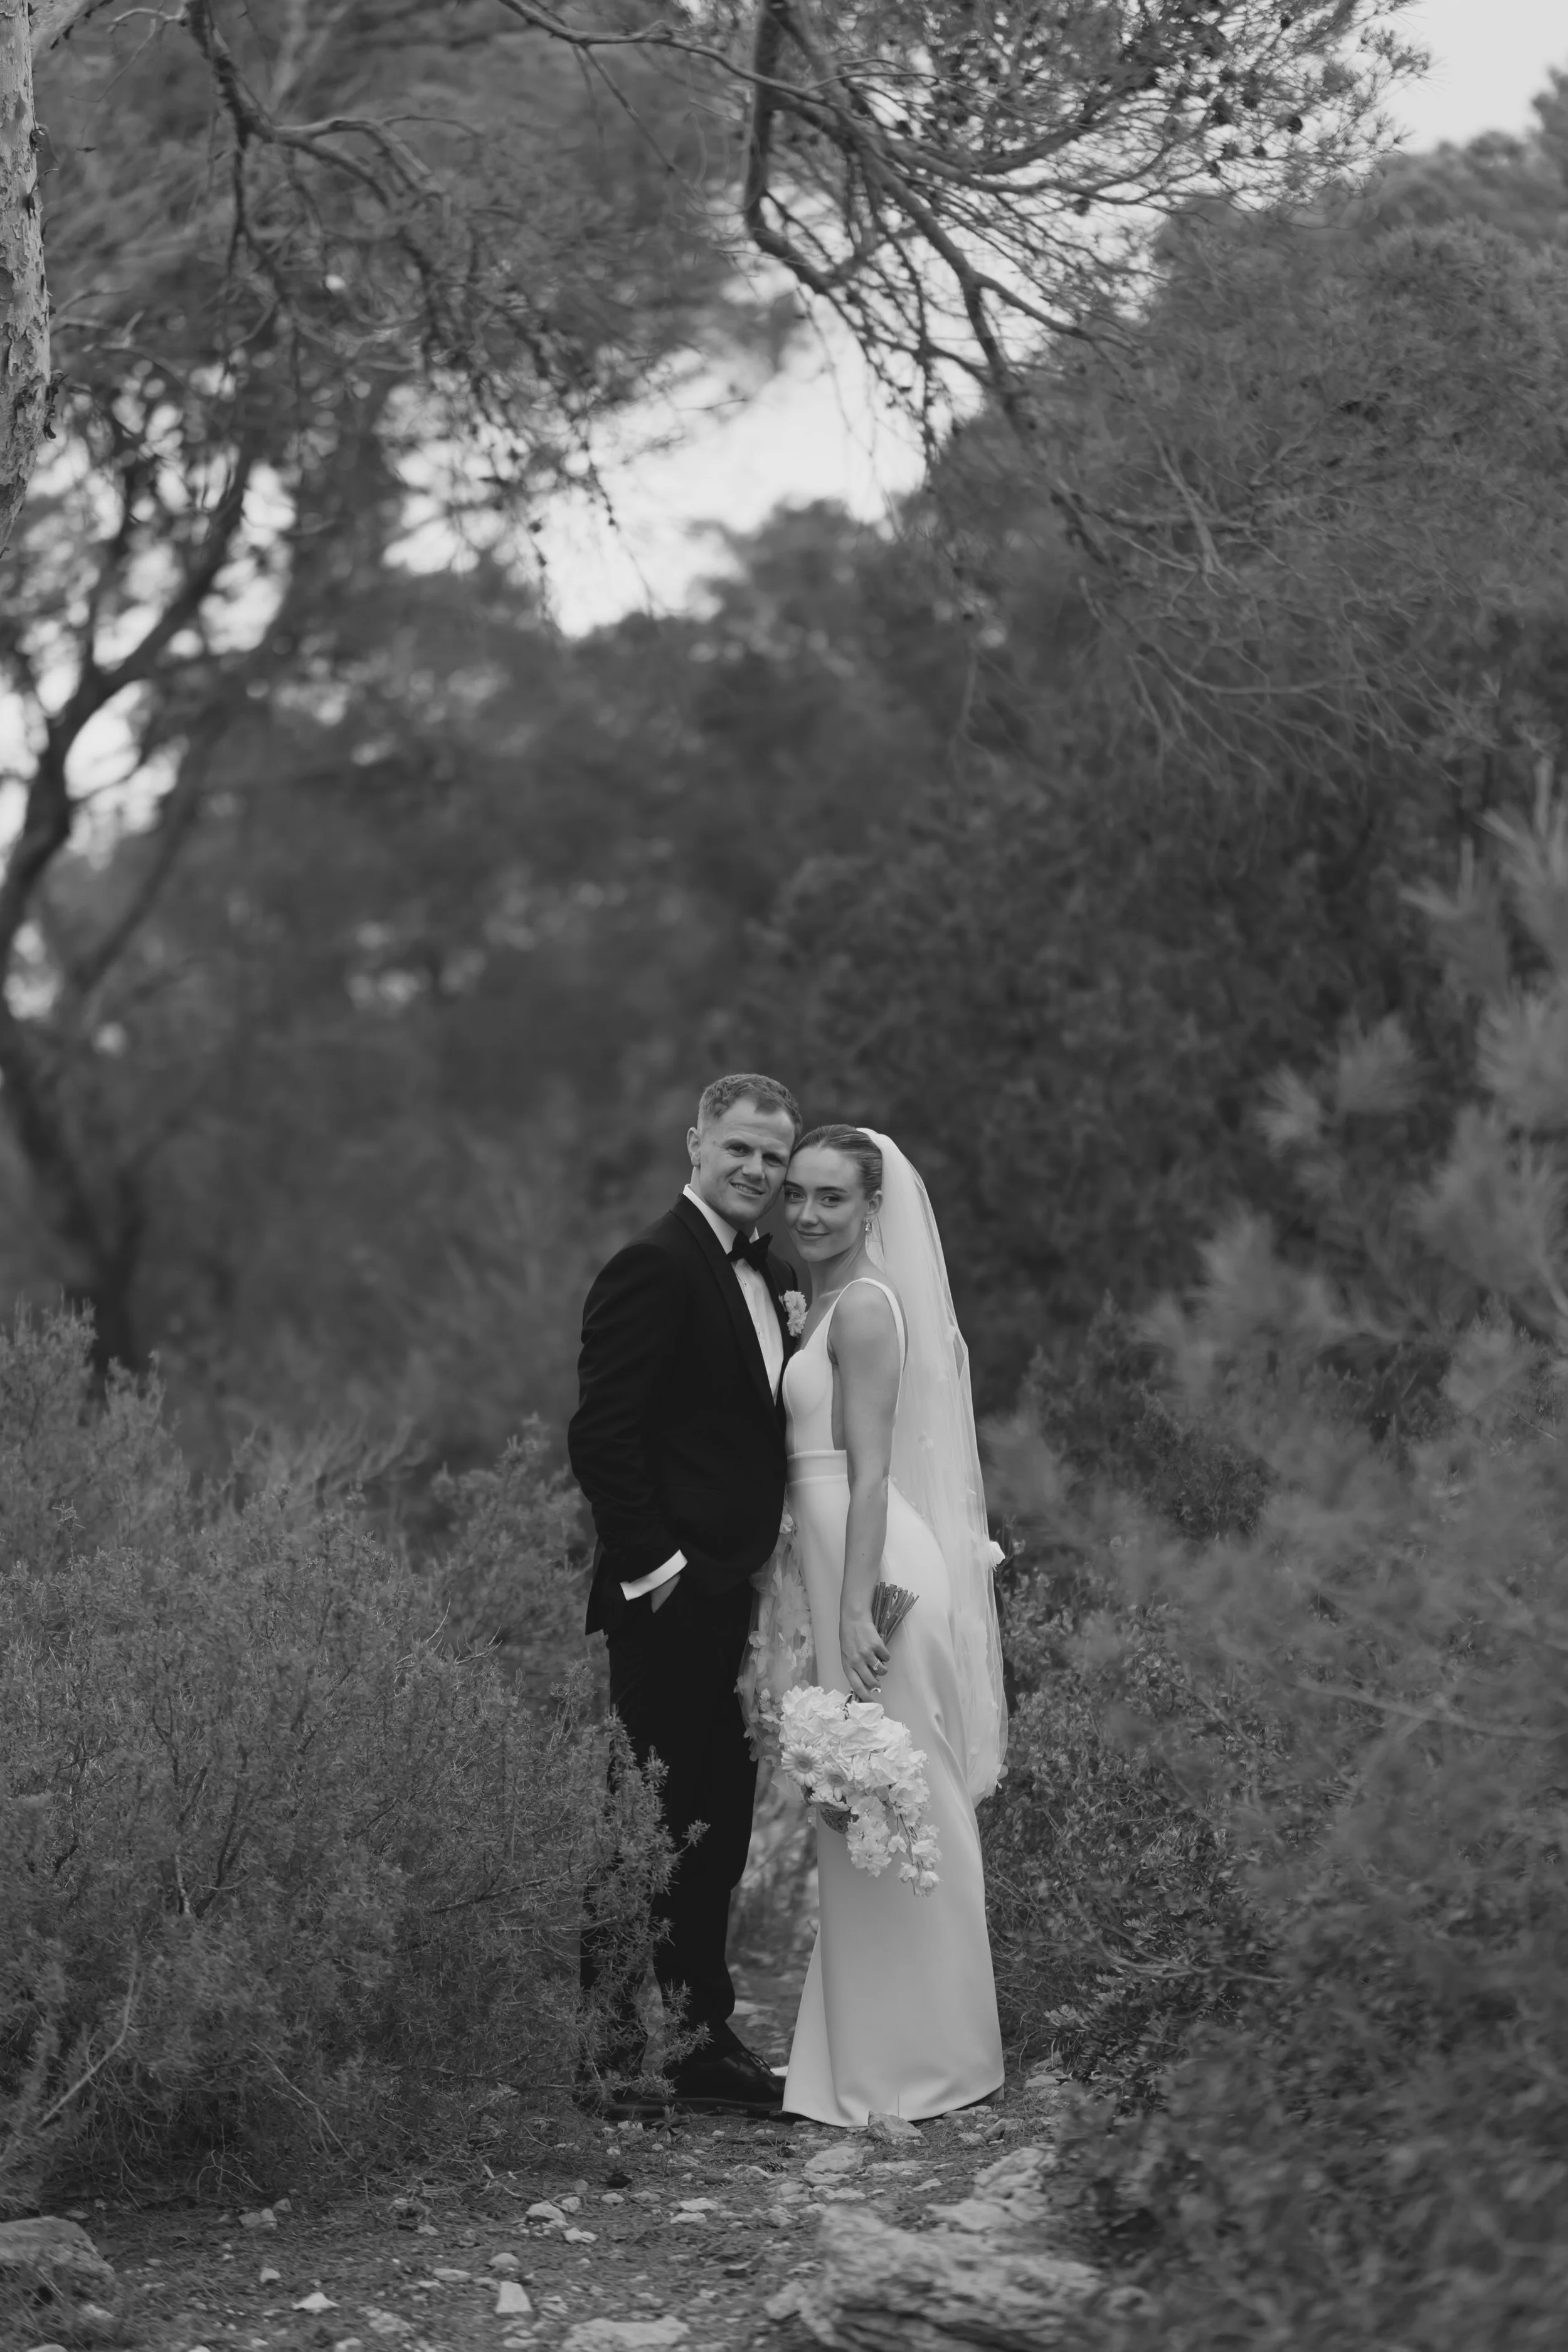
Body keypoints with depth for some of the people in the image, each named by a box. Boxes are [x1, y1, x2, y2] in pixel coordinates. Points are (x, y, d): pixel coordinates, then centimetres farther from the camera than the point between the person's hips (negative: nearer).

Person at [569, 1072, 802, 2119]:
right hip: (672, 1599, -9)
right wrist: (652, 1569, -18)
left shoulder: (772, 1276, 16)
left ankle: (703, 2041, 19)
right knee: (658, 1826, -6)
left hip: (739, 1598, 9)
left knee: (720, 1826, 12)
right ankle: (612, 2052, 1)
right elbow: (602, 1436, -16)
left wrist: (766, 1560, 12)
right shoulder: (653, 1268, -12)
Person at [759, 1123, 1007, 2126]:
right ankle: (878, 2050, 20)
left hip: (877, 1572, -10)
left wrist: (857, 1612, -21)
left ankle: (915, 2062, 4)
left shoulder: (866, 1306, -12)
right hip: (835, 1564, 10)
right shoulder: (824, 1304, 17)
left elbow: (872, 1471, -17)